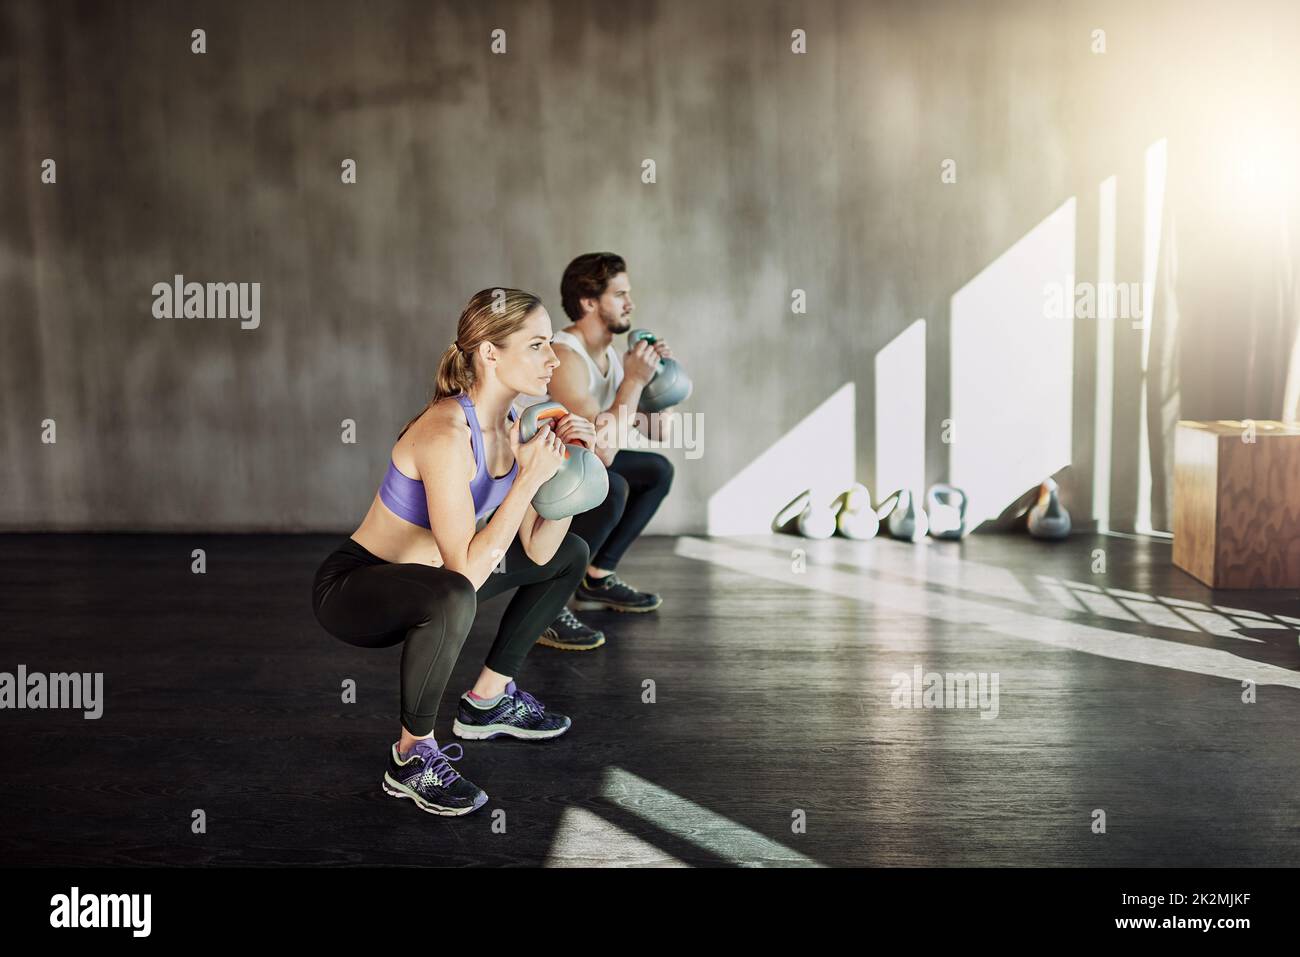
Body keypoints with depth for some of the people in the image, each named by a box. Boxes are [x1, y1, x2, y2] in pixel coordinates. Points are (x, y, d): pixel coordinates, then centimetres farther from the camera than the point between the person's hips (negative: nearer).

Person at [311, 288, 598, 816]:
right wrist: (529, 477, -31)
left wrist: (567, 467, -14)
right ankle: (412, 757, -16)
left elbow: (537, 551, -2)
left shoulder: (508, 426, -4)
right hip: (350, 587, -9)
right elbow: (467, 569, -34)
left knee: (570, 555, 15)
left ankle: (488, 701, 20)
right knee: (451, 598, -42)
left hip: (425, 578, 9)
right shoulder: (446, 435, -30)